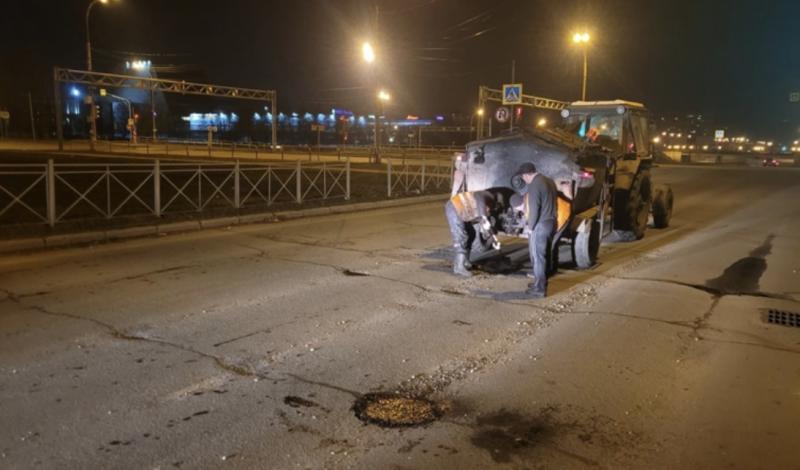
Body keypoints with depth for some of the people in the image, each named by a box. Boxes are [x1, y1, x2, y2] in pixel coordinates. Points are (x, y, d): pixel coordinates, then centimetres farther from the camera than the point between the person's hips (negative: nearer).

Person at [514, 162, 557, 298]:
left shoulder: (534, 185, -18)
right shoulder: (549, 181, 11)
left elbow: (534, 209, -20)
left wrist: (530, 227, -9)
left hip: (540, 226, -9)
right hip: (551, 223, 9)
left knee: (537, 257, -1)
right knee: (543, 256, 19)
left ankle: (539, 289, 4)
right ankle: (540, 282, 29)